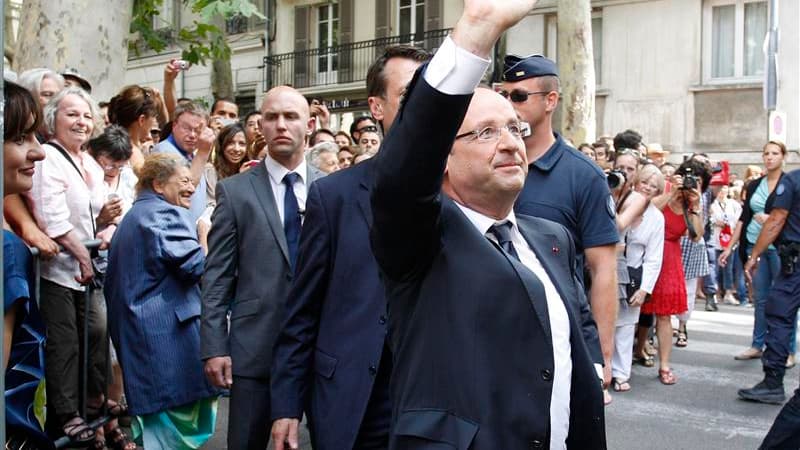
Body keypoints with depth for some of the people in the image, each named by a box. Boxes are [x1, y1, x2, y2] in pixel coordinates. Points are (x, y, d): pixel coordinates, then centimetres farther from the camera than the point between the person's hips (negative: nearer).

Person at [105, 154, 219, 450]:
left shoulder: (133, 216, 22)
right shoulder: (167, 213, -11)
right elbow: (197, 264, -23)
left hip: (137, 332, 10)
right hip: (168, 331, -10)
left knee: (154, 416, 16)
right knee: (179, 418, -4)